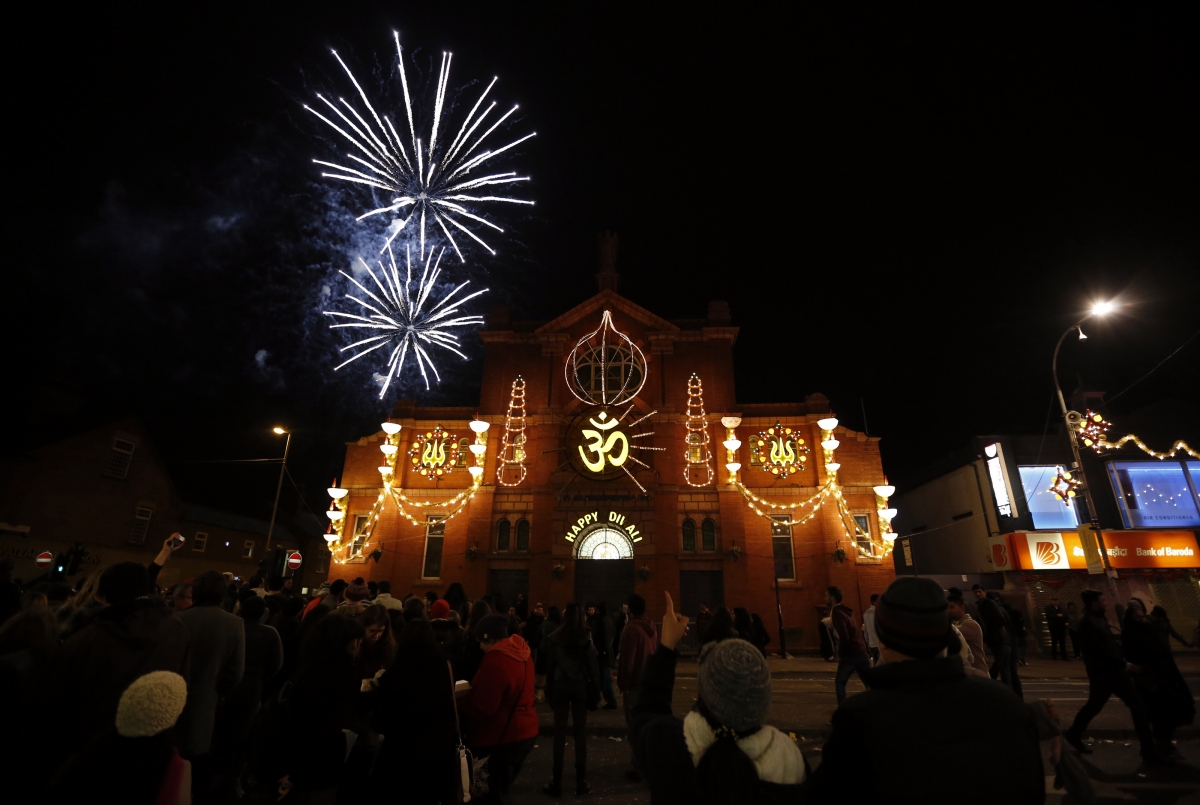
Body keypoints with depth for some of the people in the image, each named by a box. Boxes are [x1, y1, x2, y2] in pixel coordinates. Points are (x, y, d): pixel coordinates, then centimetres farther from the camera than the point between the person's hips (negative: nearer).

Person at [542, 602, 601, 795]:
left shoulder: (554, 637, -2)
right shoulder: (585, 636, -3)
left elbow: (549, 665, 0)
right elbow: (592, 663, -4)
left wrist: (549, 689, 6)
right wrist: (595, 686, 2)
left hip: (560, 686, 0)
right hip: (580, 685, 0)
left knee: (559, 732, 6)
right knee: (581, 731, 7)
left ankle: (557, 782, 10)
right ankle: (581, 781, 11)